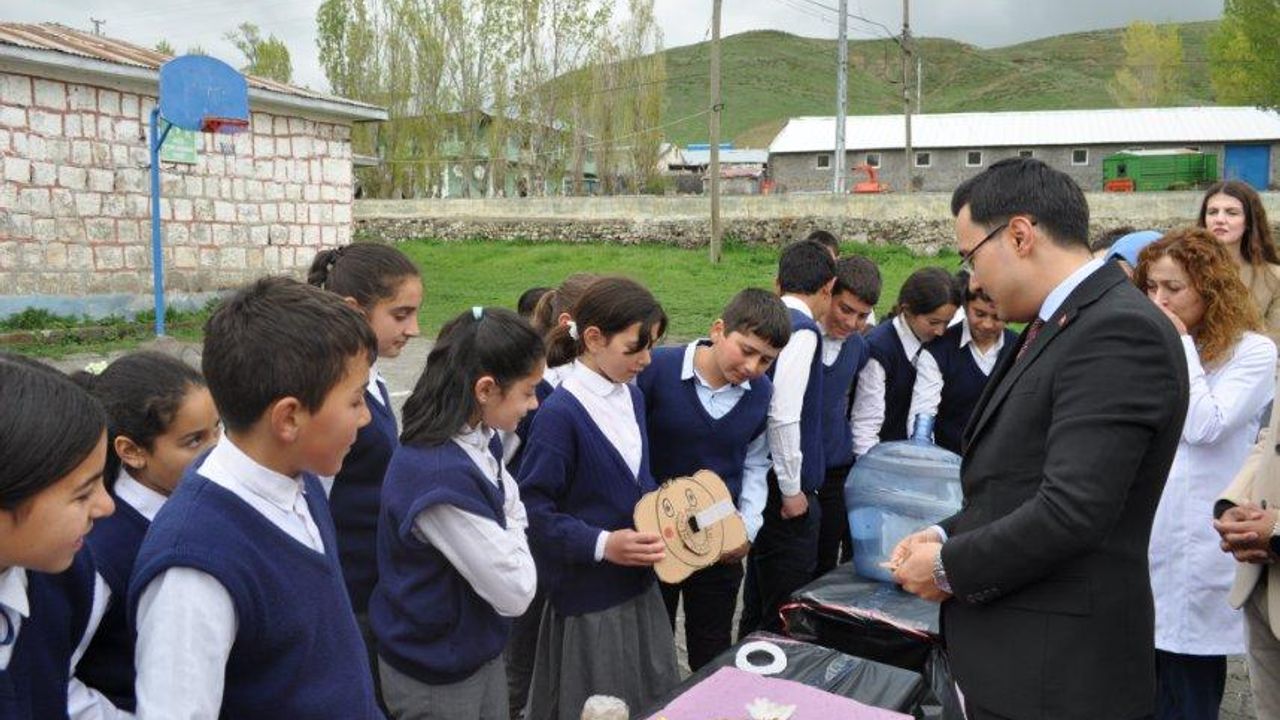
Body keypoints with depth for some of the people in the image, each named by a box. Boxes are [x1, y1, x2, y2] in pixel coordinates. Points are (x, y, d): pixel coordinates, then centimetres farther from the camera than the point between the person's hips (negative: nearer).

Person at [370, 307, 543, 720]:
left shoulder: (480, 443, -3)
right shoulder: (440, 476, -32)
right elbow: (516, 592, -27)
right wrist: (512, 532, -10)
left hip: (480, 650, 8)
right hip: (435, 678, -8)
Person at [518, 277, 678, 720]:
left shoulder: (632, 396, 5)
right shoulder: (561, 413, -21)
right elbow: (533, 510, -20)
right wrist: (602, 545, -27)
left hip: (638, 584, 8)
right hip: (588, 598, -7)